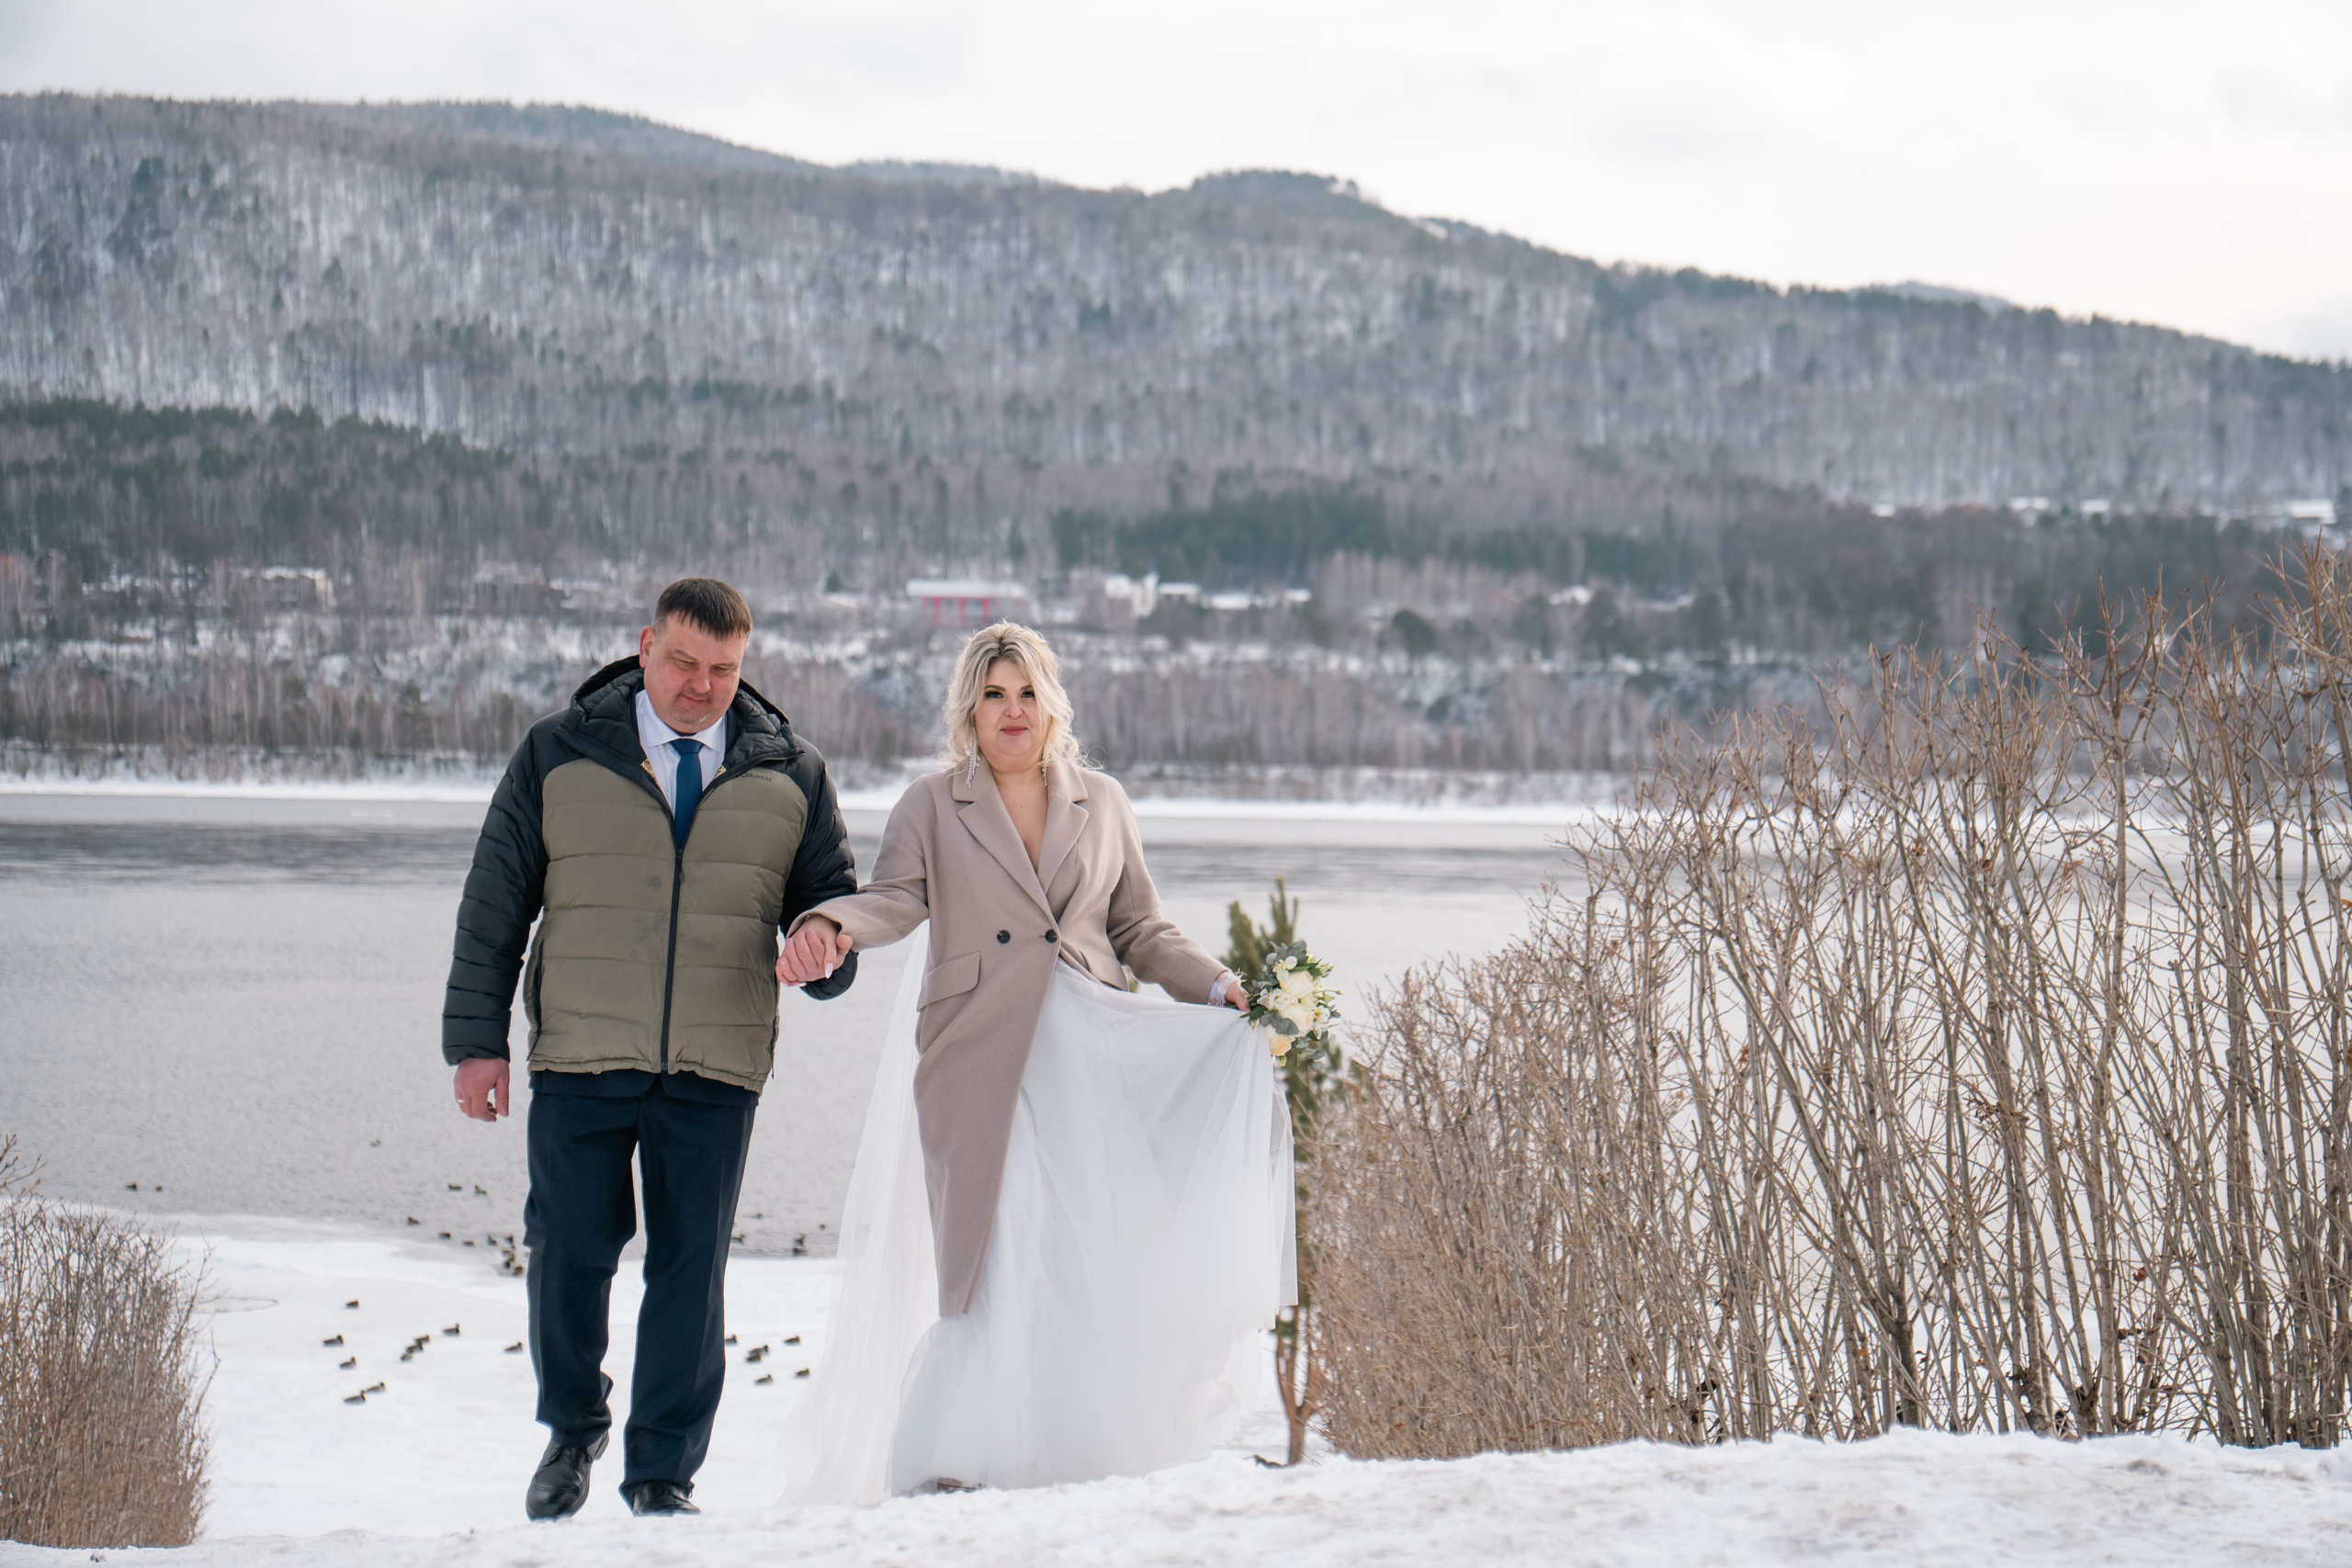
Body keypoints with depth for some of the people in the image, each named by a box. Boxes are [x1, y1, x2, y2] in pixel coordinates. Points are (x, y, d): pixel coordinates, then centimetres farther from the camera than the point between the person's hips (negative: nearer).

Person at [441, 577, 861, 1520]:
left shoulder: (790, 777, 8)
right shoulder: (557, 757, 5)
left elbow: (831, 899, 16)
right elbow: (494, 901, 6)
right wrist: (477, 1039, 2)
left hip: (716, 1075, 1)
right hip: (579, 1064, -1)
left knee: (691, 1270, 2)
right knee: (571, 1254, 1)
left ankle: (663, 1473, 14)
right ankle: (573, 1429, 26)